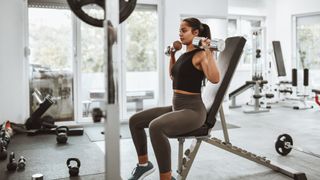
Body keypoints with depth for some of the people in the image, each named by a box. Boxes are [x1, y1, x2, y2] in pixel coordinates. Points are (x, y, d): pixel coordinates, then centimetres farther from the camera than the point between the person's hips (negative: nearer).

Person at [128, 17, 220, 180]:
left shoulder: (200, 55, -11)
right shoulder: (184, 55, 15)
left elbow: (214, 79, -28)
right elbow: (173, 76, 31)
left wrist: (209, 51, -26)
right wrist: (172, 55, 26)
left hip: (193, 109, -9)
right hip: (176, 107, 10)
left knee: (156, 127, -36)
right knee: (135, 120, 10)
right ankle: (144, 164, 24)